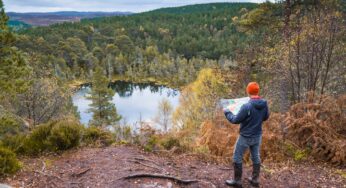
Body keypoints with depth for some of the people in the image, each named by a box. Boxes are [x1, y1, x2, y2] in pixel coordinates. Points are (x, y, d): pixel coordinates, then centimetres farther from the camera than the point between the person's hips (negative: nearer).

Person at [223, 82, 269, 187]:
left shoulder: (246, 106, -27)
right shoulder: (264, 104, -7)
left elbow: (235, 120, -19)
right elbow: (266, 117, 10)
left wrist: (227, 112, -4)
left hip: (245, 137, -6)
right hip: (257, 136, 6)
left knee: (237, 157, 8)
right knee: (256, 157, 18)